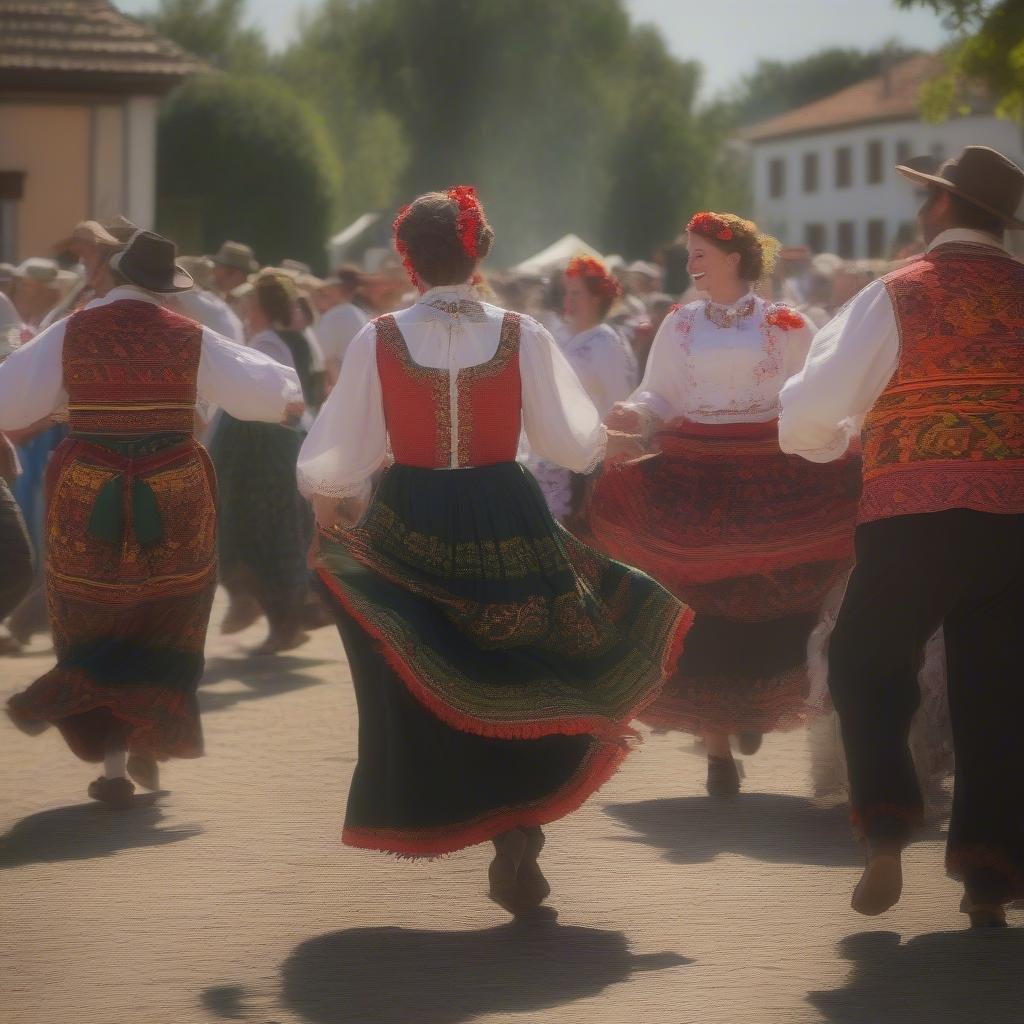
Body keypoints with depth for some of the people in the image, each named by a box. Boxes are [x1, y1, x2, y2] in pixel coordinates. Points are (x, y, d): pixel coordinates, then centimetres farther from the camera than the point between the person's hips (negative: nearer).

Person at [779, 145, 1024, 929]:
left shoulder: (899, 296, -4)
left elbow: (808, 416, -5)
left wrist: (831, 438, 17)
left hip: (915, 517, -3)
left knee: (866, 667, 13)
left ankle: (887, 831, -4)